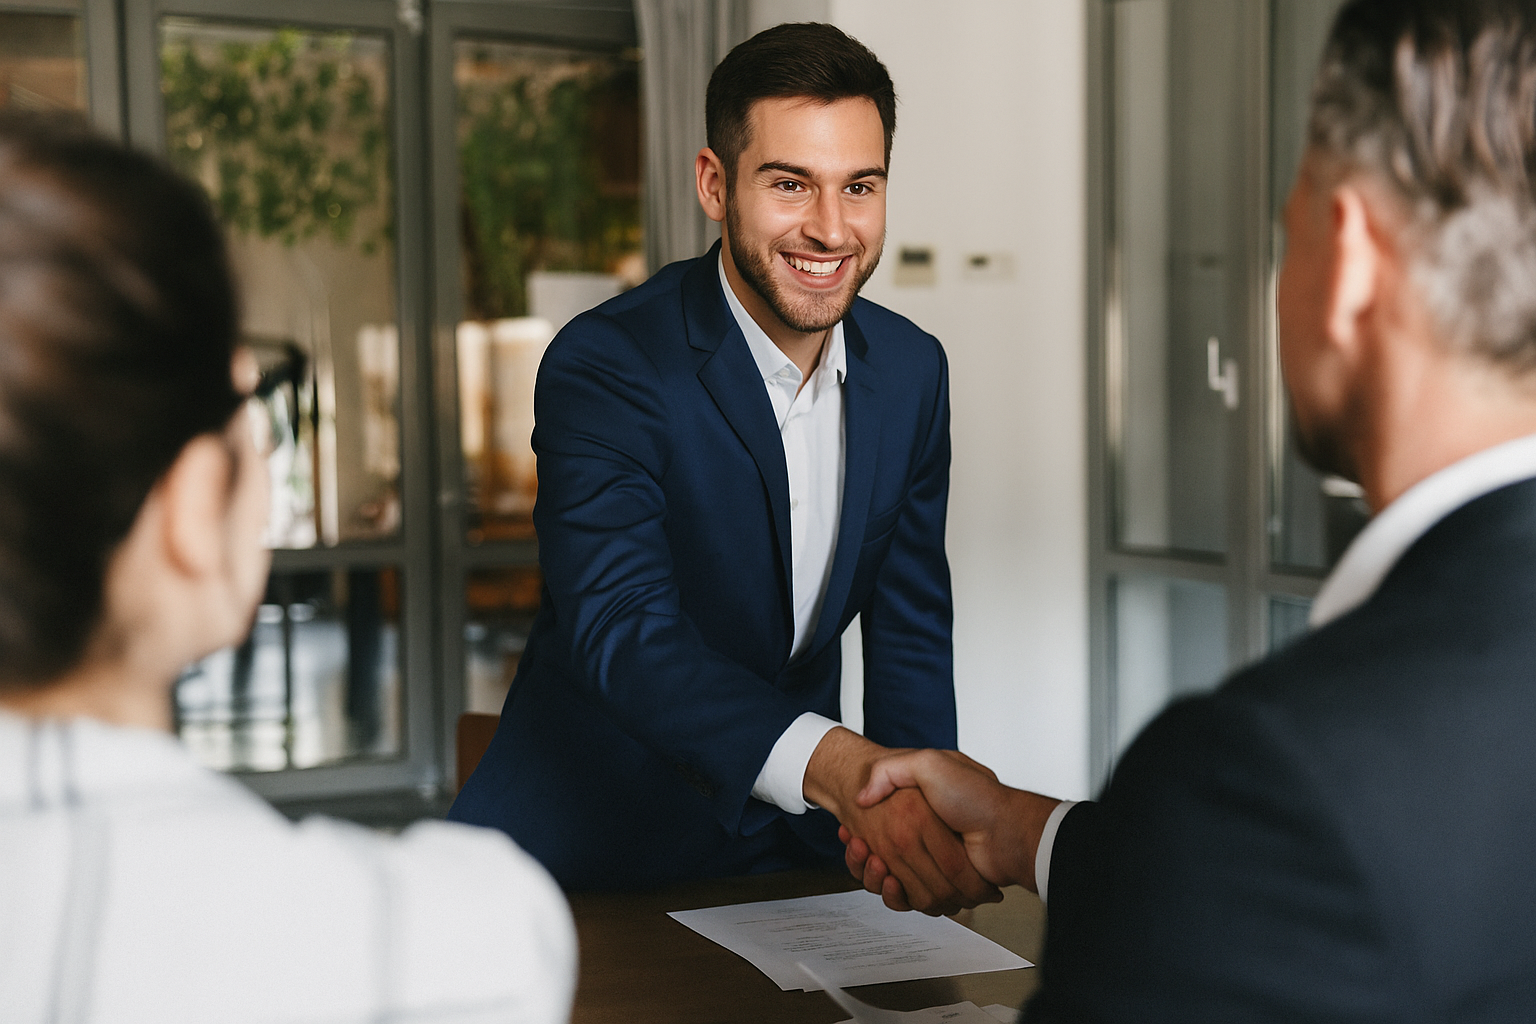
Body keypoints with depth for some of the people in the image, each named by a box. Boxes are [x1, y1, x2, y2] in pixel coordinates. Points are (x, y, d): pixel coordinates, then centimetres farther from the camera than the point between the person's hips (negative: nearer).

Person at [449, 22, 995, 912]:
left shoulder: (911, 370, 1)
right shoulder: (602, 368, -18)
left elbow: (910, 628, 9)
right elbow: (621, 629, -32)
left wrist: (924, 824, -6)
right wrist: (841, 768, -47)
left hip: (792, 842, 4)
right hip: (591, 852, -4)